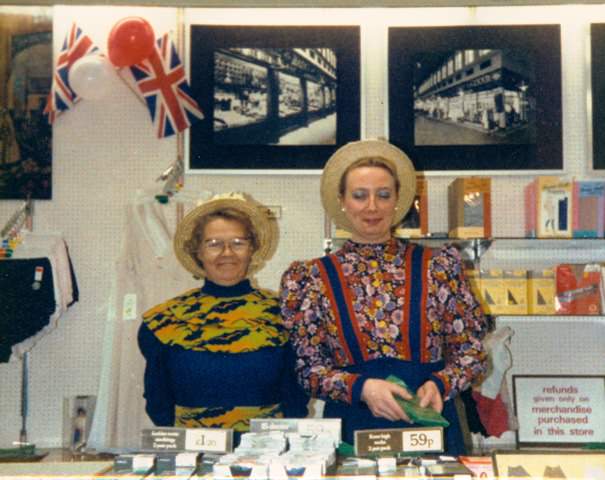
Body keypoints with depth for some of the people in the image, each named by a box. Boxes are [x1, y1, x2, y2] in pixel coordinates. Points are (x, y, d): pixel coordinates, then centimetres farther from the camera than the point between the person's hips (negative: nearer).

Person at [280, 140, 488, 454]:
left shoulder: (438, 267, 6)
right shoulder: (311, 278, 4)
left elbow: (471, 351, 7)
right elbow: (309, 368, 3)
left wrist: (440, 384, -11)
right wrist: (361, 388, -14)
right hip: (350, 429, 0)